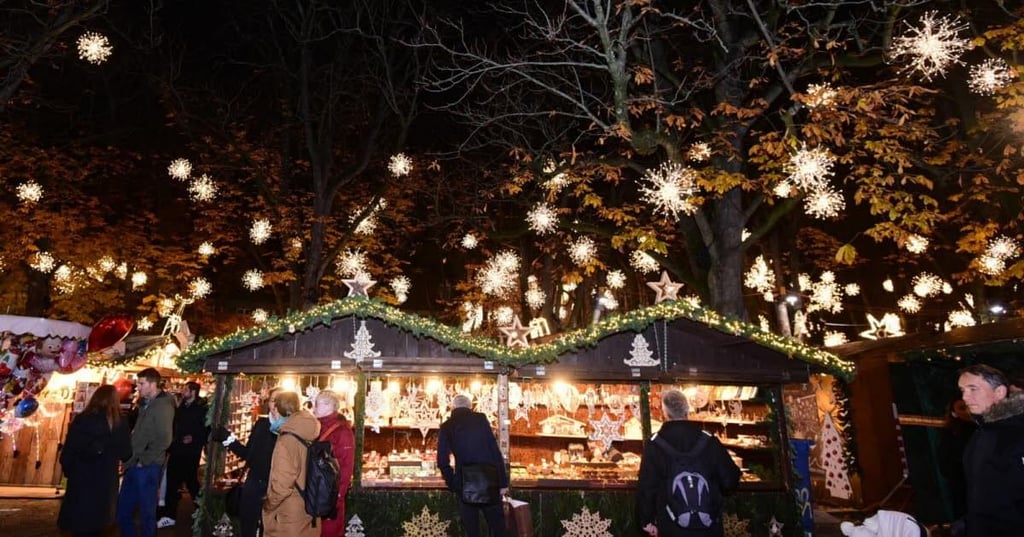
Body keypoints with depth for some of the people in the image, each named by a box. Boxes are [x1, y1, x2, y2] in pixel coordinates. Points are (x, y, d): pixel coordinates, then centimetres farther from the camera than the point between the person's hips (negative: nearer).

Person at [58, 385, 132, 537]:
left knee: (79, 519, 14)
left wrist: (67, 469, 8)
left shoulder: (81, 420, -12)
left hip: (80, 478, -1)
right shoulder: (120, 423, -8)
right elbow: (126, 453, -2)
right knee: (96, 521, 18)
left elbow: (68, 450, -10)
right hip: (105, 481, 1)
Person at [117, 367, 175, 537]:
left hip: (148, 468, -9)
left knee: (146, 512, 4)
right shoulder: (145, 404, 13)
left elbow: (163, 440, -22)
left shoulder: (163, 406, -16)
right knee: (123, 509, 16)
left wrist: (144, 460, -15)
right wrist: (131, 459, 13)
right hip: (135, 465, 9)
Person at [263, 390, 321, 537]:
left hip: (289, 515, -6)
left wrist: (268, 503, -7)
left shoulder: (287, 441, -22)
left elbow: (281, 483, -21)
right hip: (309, 510, 6)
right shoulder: (310, 436, 0)